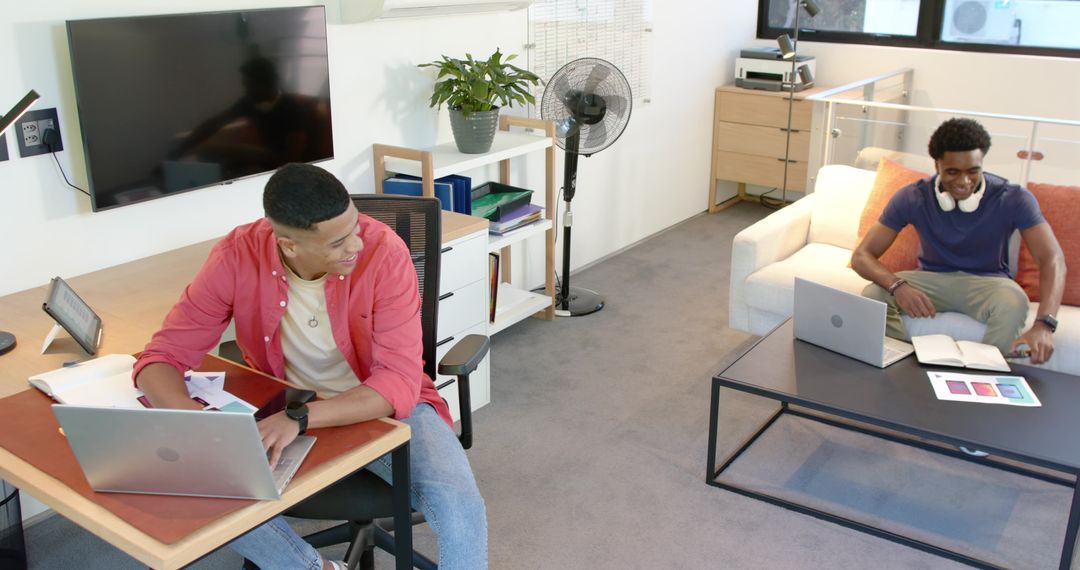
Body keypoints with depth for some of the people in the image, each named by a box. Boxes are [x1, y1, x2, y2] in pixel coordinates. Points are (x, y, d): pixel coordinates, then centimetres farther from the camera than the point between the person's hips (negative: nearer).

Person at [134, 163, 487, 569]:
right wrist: (193, 417, -36)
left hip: (386, 408, -2)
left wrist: (301, 420, -40)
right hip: (284, 412, 3)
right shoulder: (237, 258, -19)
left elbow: (398, 383, -27)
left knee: (460, 510, -26)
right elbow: (161, 358, -13)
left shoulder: (383, 251, -25)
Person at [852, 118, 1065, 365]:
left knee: (1013, 302, -36)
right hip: (932, 279, 1)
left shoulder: (1012, 199, -16)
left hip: (987, 282, -1)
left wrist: (1043, 324, -44)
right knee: (873, 294, -28)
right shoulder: (912, 198, -14)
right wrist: (897, 286, -40)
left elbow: (1052, 258, -25)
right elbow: (862, 256, -17)